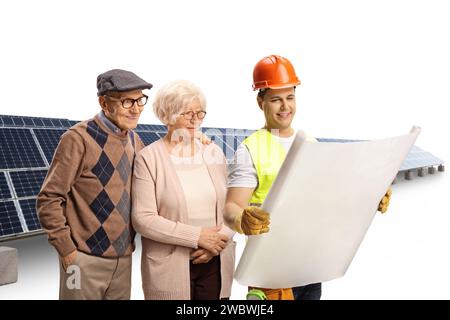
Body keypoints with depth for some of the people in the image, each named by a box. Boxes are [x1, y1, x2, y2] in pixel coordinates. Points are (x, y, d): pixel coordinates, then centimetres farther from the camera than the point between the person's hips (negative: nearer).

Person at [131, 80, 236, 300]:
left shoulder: (214, 153, 6)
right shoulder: (149, 158, -6)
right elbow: (143, 218, -13)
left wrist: (218, 241, -12)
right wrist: (197, 237, -16)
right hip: (170, 268, -3)